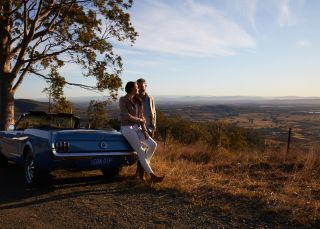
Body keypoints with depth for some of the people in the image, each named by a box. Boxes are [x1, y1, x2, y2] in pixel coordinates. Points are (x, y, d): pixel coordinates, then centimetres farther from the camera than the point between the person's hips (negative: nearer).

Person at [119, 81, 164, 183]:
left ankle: (142, 167, 4)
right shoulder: (123, 100, -9)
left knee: (153, 145, -10)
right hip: (127, 128, -7)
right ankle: (152, 176, -11)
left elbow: (141, 116, 7)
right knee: (141, 152, -14)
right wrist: (139, 120, -5)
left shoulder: (137, 101, 11)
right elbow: (126, 116, -18)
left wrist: (144, 130, -7)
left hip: (137, 128, 7)